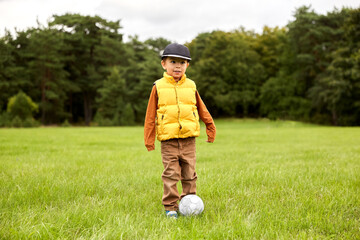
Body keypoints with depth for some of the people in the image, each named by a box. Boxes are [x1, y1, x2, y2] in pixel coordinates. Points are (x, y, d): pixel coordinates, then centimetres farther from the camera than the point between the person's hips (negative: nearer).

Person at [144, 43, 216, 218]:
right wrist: (149, 139, 0)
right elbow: (150, 115, 2)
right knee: (170, 174, -1)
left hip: (188, 138, 3)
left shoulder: (190, 86, 7)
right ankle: (170, 207, 7)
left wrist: (210, 128, 18)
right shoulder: (158, 87, 0)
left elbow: (202, 109, 17)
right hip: (168, 140, -2)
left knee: (189, 174, 10)